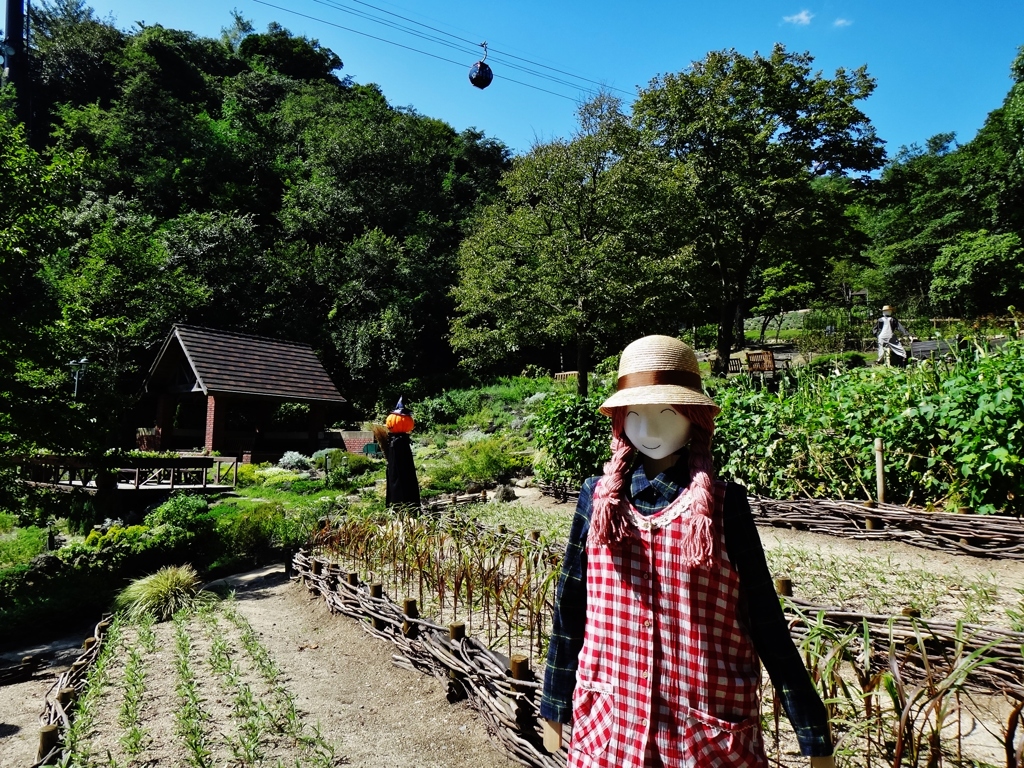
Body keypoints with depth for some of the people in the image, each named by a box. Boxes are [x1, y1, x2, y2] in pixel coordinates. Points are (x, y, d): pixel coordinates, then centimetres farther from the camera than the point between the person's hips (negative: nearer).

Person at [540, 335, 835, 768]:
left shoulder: (724, 505, -9)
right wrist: (555, 705, 9)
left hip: (710, 732, -1)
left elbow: (766, 622, -5)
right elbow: (571, 608, 2)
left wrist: (813, 733, -2)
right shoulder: (598, 498, -5)